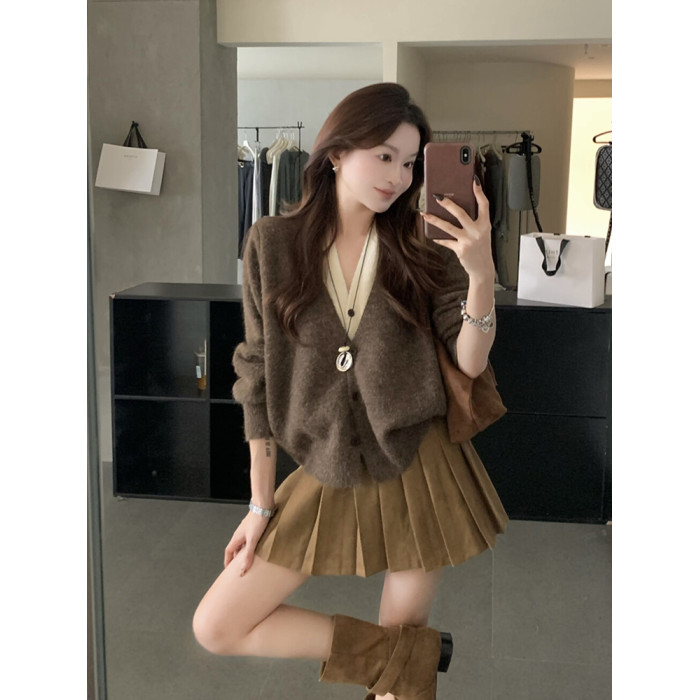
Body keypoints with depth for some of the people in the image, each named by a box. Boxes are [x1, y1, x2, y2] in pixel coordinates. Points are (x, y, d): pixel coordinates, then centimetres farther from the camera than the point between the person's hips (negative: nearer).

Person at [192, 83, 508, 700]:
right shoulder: (273, 243, -4)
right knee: (215, 627, 0)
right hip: (329, 477, 2)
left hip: (418, 470, -1)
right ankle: (418, 650, 4)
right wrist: (261, 503, 2)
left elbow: (470, 365, -7)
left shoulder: (424, 249, -2)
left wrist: (481, 276, -25)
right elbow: (258, 375, 0)